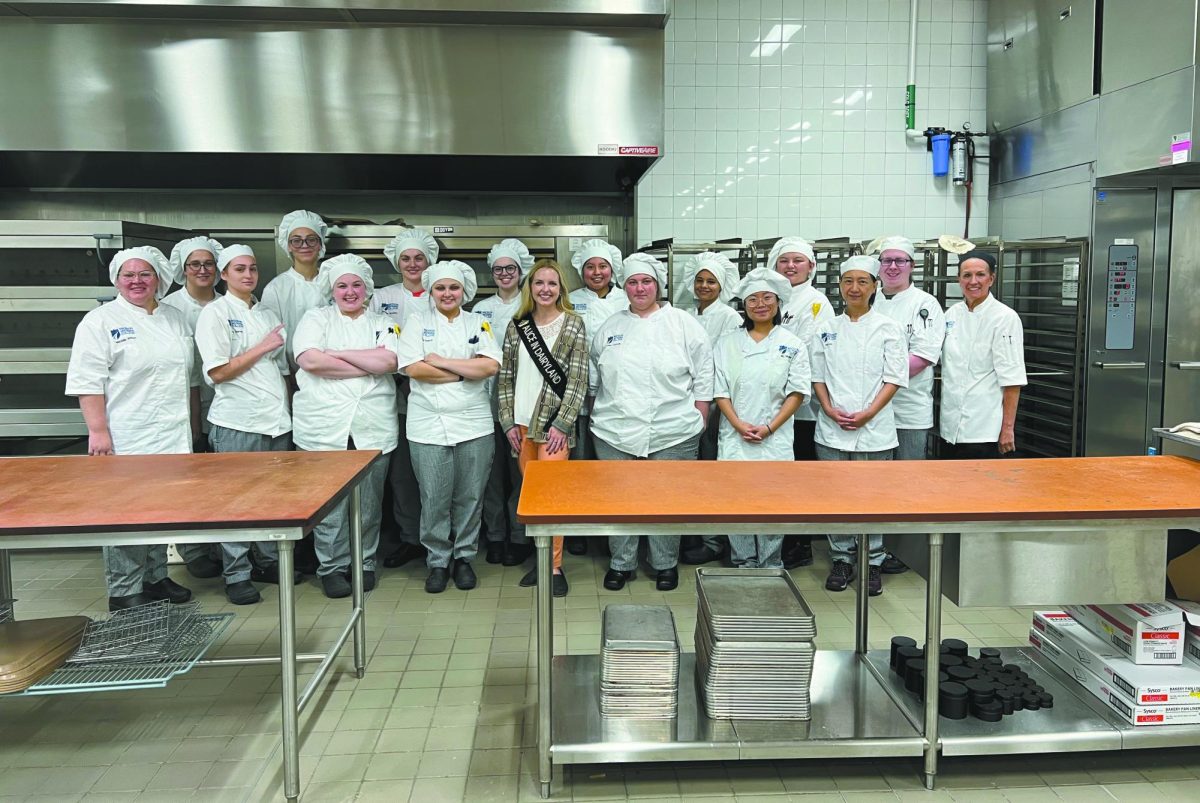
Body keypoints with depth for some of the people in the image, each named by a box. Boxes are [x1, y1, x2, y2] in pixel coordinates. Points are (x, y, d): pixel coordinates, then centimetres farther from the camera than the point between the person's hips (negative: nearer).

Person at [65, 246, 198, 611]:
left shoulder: (176, 319, 14)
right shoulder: (101, 321, -4)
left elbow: (191, 378, 20)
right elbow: (88, 381, -9)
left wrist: (194, 424, 18)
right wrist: (98, 430, -15)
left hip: (172, 437, 6)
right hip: (126, 440, -6)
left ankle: (156, 578, 27)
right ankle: (124, 592, 8)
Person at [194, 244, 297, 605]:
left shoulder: (268, 316, 16)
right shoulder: (215, 313, -3)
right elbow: (217, 372, -11)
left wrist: (287, 411, 13)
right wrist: (262, 348, -10)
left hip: (277, 422, 6)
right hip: (237, 424, -6)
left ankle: (270, 562, 23)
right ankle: (236, 576, 8)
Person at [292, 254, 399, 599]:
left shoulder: (383, 324, 15)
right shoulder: (315, 319, 9)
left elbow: (389, 361, -5)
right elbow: (310, 361, -9)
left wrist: (339, 354, -5)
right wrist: (370, 365, -5)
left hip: (373, 428, 2)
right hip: (324, 428, -2)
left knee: (369, 503, 6)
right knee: (330, 504, -1)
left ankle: (365, 564, 21)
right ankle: (332, 567, 14)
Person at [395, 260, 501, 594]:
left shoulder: (478, 323, 10)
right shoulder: (417, 322, 6)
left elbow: (491, 366, -6)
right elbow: (413, 368, -8)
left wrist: (442, 362, -8)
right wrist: (466, 372, -6)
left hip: (474, 424, 1)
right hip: (429, 425, -1)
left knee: (470, 496, 6)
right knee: (434, 498, 2)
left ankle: (464, 557, 22)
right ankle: (437, 561, 17)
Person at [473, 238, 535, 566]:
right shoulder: (481, 308, 11)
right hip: (489, 400, 3)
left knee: (519, 469, 1)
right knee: (493, 470, 7)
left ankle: (519, 537, 13)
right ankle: (495, 535, 19)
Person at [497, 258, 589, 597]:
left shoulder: (573, 324, -2)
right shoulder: (517, 325, 8)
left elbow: (578, 379, -6)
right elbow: (506, 377, 9)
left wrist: (561, 424, -12)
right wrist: (508, 422, 1)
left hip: (554, 423, -4)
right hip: (521, 423, 4)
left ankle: (555, 566, 3)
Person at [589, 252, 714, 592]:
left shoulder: (684, 325, 1)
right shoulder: (609, 327, 10)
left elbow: (702, 379, 2)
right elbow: (593, 380, 17)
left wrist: (699, 422, -1)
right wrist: (599, 416, 13)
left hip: (672, 435, -2)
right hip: (615, 434, 2)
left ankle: (666, 564, 24)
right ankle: (621, 564, 23)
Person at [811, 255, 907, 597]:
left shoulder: (887, 328, 1)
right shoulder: (827, 329, 9)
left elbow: (894, 378, -4)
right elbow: (817, 375, 10)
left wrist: (868, 413, -14)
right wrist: (829, 408, -7)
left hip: (873, 428, -2)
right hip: (832, 427, 2)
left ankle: (872, 564, 16)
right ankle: (841, 560, 20)